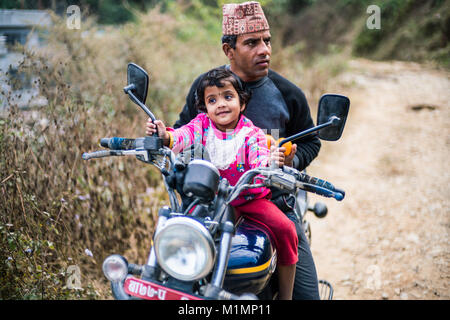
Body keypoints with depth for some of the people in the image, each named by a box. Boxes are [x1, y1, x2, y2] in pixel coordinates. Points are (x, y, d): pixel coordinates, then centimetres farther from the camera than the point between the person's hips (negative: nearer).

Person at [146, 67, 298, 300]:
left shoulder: (250, 133, -7)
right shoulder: (202, 124, -1)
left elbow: (260, 161, -22)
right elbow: (183, 136, -21)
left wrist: (271, 164, -47)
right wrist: (165, 136, -44)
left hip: (251, 198, -1)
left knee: (284, 228, -18)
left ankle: (285, 295, 1)